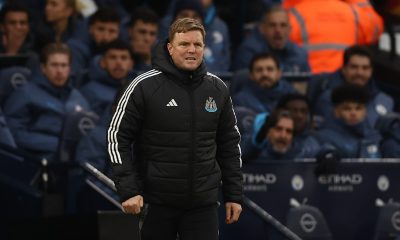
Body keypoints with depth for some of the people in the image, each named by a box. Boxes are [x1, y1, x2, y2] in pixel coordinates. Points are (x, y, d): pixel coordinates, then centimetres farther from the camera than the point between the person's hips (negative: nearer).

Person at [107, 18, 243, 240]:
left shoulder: (217, 89, 6)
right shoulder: (144, 86, -7)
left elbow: (229, 144, 14)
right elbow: (118, 137, -5)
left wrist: (234, 194, 10)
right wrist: (128, 190, -12)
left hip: (203, 203, 3)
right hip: (156, 202, -3)